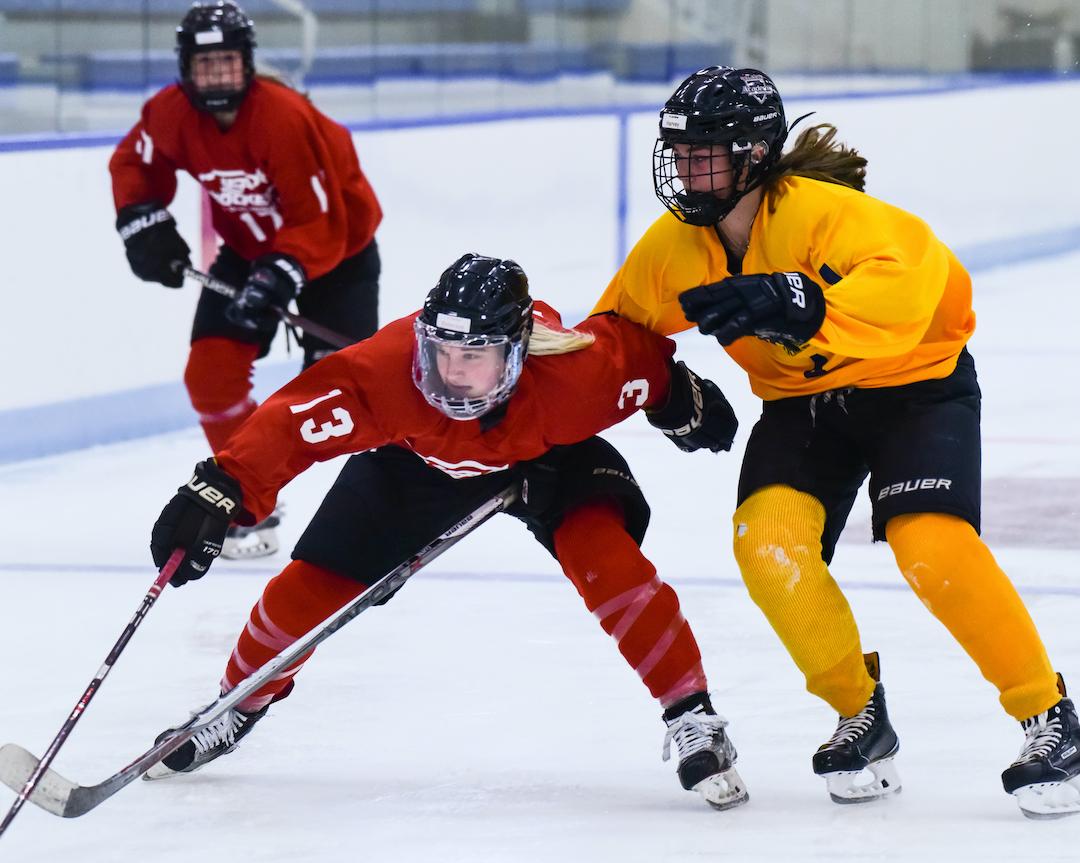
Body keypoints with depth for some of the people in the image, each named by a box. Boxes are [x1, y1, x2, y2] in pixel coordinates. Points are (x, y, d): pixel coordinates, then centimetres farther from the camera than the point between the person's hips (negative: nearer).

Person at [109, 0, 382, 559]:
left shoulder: (285, 118, -34)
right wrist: (143, 223, -9)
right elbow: (133, 162, 6)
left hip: (340, 246, -5)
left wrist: (279, 277, -44)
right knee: (212, 373, -7)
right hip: (248, 248, 5)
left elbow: (321, 224, -33)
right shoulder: (171, 114, -17)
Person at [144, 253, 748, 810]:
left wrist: (683, 402, 1)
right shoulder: (389, 368, -42)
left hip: (547, 456, -1)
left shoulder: (575, 370, -39)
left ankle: (694, 720, -12)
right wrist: (217, 494, -53)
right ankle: (238, 708, 26)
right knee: (314, 582, -2)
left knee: (605, 554, -26)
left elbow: (636, 350, -18)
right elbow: (293, 421, -43)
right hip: (416, 460, 1)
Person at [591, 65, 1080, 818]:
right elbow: (616, 327, 8)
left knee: (932, 545, -25)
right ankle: (861, 716, 0)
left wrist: (798, 306, -57)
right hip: (803, 400, 6)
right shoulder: (676, 244, -8)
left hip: (916, 382, -6)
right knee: (766, 537, -19)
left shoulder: (823, 212, -29)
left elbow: (911, 272, -47)